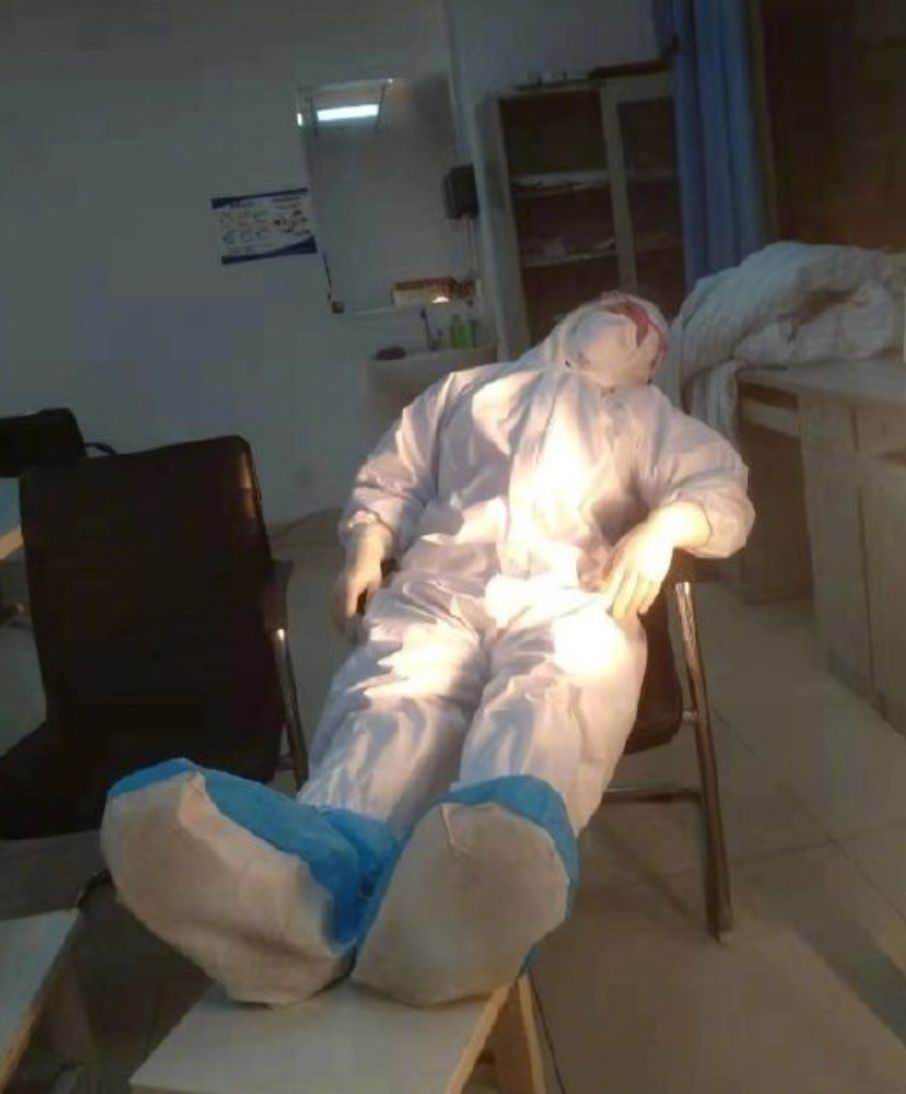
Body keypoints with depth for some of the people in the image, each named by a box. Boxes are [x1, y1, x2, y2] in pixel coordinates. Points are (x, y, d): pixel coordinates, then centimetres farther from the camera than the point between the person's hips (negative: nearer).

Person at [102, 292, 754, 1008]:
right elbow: (389, 480, 29)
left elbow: (723, 491, 18)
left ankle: (493, 867, -69)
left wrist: (663, 526, -6)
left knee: (553, 695, -39)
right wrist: (365, 551, 6)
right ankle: (318, 877, -63)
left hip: (567, 593, -1)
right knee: (395, 702, -34)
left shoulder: (649, 415, 35)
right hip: (438, 588, 1)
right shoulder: (466, 389, 38)